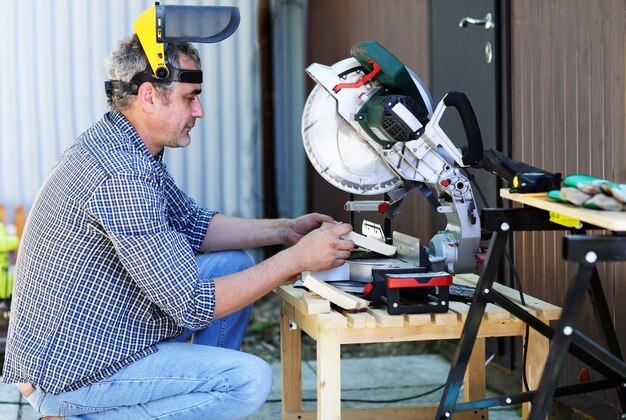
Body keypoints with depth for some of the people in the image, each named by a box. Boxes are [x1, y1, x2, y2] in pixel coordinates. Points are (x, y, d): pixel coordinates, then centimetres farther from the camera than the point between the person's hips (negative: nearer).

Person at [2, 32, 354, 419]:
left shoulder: (114, 142, 5)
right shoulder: (122, 178, -28)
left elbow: (192, 225, 15)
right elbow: (193, 305, -26)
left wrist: (284, 230, 6)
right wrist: (296, 259, -19)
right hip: (74, 371, -10)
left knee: (235, 263, 11)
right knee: (250, 380, -17)